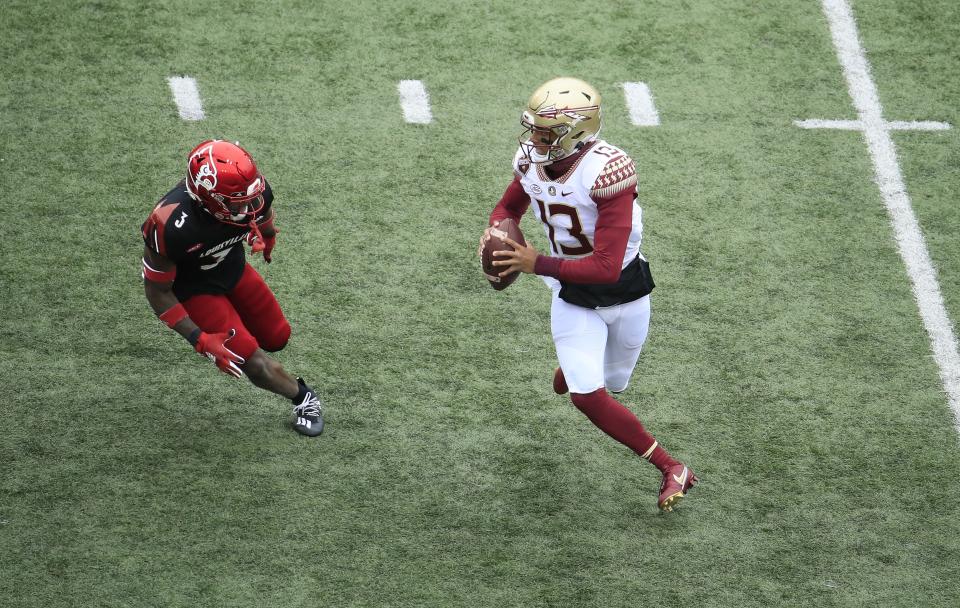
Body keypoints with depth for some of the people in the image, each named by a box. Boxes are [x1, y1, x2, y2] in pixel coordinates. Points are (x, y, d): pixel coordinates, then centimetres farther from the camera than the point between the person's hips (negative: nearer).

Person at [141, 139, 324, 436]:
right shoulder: (171, 225, -42)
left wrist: (266, 238, 25)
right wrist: (200, 341, -27)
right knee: (254, 362, -10)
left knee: (276, 338, 14)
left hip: (233, 267, 5)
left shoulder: (255, 191, -27)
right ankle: (302, 397, 21)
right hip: (193, 288, -5)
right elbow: (157, 290, -25)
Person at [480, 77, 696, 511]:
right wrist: (496, 232, -11)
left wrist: (538, 264, -34)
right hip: (573, 298, 3)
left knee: (613, 384, 16)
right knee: (587, 396, -11)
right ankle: (670, 468, 3)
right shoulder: (530, 163, -14)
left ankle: (572, 365, 53)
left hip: (624, 291, -3)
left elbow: (606, 267, -34)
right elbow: (510, 205, 12)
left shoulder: (606, 172, -33)